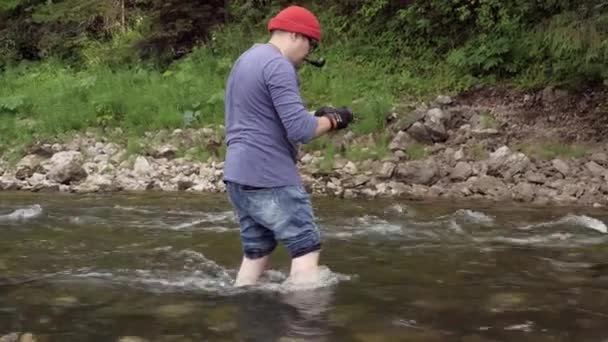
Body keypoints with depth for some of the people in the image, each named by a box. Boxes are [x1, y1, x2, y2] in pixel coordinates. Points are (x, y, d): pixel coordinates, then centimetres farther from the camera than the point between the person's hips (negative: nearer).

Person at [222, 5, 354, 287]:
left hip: (238, 174, 9)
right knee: (306, 247, -5)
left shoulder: (245, 60, 18)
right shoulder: (278, 66, -13)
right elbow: (300, 129, -21)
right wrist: (331, 120, -2)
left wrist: (316, 117, 16)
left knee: (256, 252, 13)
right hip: (269, 177, -9)